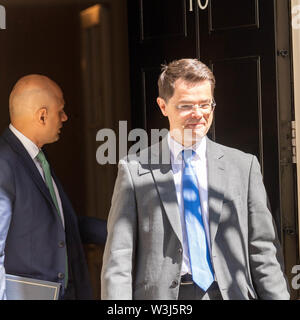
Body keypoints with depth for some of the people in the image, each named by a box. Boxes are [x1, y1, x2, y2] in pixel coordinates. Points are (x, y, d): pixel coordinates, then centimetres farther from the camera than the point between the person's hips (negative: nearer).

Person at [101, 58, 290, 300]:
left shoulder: (244, 166, 7)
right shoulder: (135, 170, 2)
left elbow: (263, 251, 6)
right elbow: (118, 258, -1)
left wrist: (278, 296, -3)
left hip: (228, 292, 1)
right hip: (160, 294, -1)